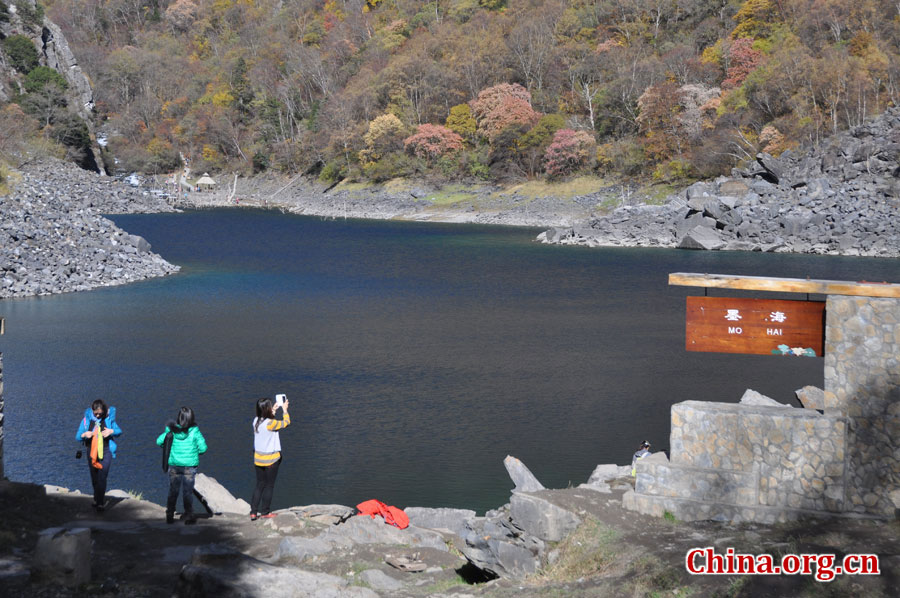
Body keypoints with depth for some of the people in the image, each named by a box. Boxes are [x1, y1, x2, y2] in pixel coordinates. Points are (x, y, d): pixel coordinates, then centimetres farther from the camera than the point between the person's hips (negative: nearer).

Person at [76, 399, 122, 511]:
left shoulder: (108, 418, -4)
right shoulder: (87, 419, -2)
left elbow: (119, 431, 8)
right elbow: (77, 437, 0)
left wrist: (112, 431, -14)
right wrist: (84, 435, -22)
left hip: (105, 451, -2)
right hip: (91, 451, 2)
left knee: (102, 477, -13)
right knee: (94, 478, 13)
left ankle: (100, 503, -11)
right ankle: (99, 499, 33)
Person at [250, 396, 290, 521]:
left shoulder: (256, 421, -3)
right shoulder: (270, 423, -22)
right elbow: (286, 423, -8)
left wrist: (273, 411, 23)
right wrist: (284, 409, 6)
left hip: (258, 458, 6)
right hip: (271, 459, -6)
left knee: (259, 485, 15)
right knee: (269, 486, 8)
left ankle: (253, 512, 12)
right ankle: (264, 512, 12)